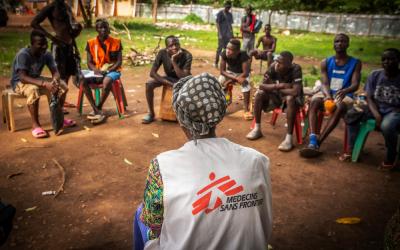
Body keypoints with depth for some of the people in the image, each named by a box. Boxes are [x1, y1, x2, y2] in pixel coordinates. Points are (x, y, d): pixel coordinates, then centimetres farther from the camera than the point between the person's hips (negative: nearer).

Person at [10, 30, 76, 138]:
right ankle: (35, 125, -27)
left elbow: (55, 72, -9)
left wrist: (54, 80, -35)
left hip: (36, 79, 6)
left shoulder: (46, 54, -9)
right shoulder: (23, 54, -27)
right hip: (19, 82, -6)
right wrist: (44, 84, -47)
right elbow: (23, 77, -35)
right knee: (33, 90, -39)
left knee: (62, 85, -10)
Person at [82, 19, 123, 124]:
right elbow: (89, 62, 4)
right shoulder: (91, 43, 4)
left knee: (107, 81, -39)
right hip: (98, 72, 3)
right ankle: (97, 111, -27)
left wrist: (108, 70, -20)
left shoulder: (116, 42, -2)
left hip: (112, 71, -3)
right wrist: (95, 69, -18)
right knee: (84, 80, -28)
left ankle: (98, 109, -20)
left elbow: (119, 62, -5)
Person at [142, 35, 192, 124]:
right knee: (149, 84, -21)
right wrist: (170, 84, -30)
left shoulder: (187, 55, -30)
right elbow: (152, 73, -23)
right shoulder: (162, 53, -23)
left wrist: (174, 61, -42)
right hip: (169, 78, 3)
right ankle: (151, 113, -4)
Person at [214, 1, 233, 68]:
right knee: (220, 48, -2)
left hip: (228, 35, 6)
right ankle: (216, 63, 5)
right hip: (222, 34, -6)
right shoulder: (220, 13, -4)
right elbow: (217, 23, -7)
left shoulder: (230, 14, 14)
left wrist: (232, 34, 13)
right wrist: (220, 34, -14)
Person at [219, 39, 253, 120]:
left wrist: (230, 81, -35)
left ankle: (246, 110, -21)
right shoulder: (224, 54, -29)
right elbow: (222, 71, -24)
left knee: (246, 83, -31)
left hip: (242, 73, -3)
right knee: (220, 83, -20)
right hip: (230, 72, 3)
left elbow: (245, 73, -34)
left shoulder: (243, 56, -36)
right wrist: (236, 78, -36)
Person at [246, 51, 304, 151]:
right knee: (259, 94, -19)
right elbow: (261, 85, -18)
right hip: (278, 94, 4)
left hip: (291, 96, -4)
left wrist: (277, 88, -23)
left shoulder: (295, 69, -29)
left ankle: (289, 138, -34)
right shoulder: (273, 67, -17)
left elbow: (296, 91, -38)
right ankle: (257, 129, -9)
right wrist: (279, 86, -31)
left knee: (290, 99, -38)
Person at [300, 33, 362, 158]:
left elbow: (355, 85, -8)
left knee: (339, 107, -37)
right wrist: (328, 95, -26)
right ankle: (312, 140, -46)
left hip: (344, 95, -1)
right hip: (327, 93, 2)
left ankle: (317, 143, -39)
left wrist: (345, 91, -32)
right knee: (314, 101, -33)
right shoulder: (326, 62, 8)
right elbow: (324, 83, -3)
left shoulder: (355, 63, 4)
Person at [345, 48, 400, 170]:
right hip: (376, 108, 4)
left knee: (386, 126, -37)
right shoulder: (375, 75, -2)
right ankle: (351, 149, -10)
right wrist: (376, 114, -18)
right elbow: (369, 97, -4)